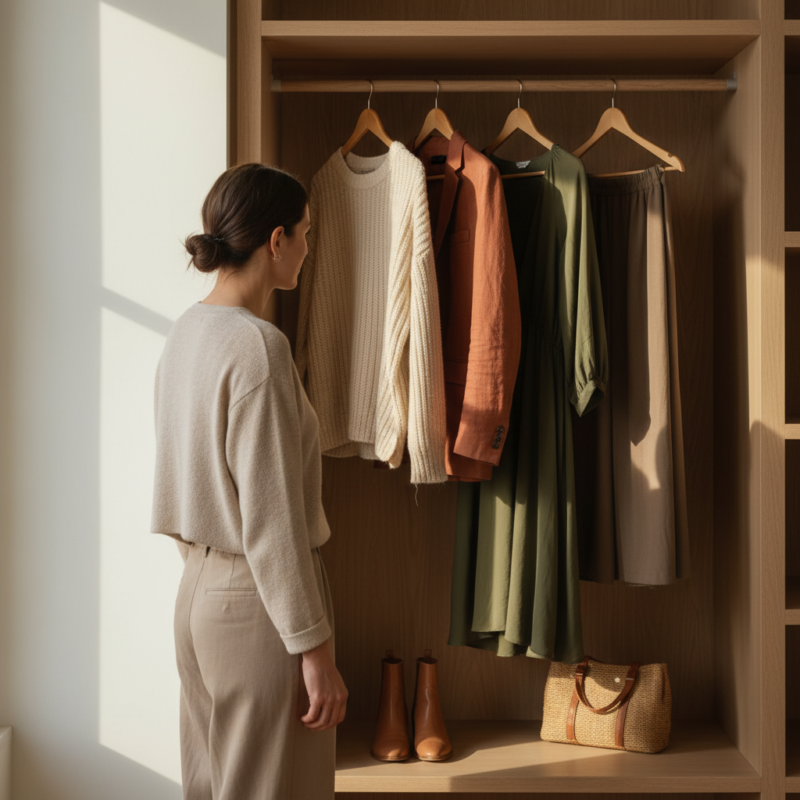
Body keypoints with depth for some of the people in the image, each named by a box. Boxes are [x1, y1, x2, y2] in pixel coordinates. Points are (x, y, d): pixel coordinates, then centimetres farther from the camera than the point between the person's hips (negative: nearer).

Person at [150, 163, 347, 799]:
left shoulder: (187, 330, 7)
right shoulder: (257, 345, -20)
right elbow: (272, 519, -21)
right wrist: (316, 649, -16)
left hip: (198, 587, 9)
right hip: (257, 602, -9)